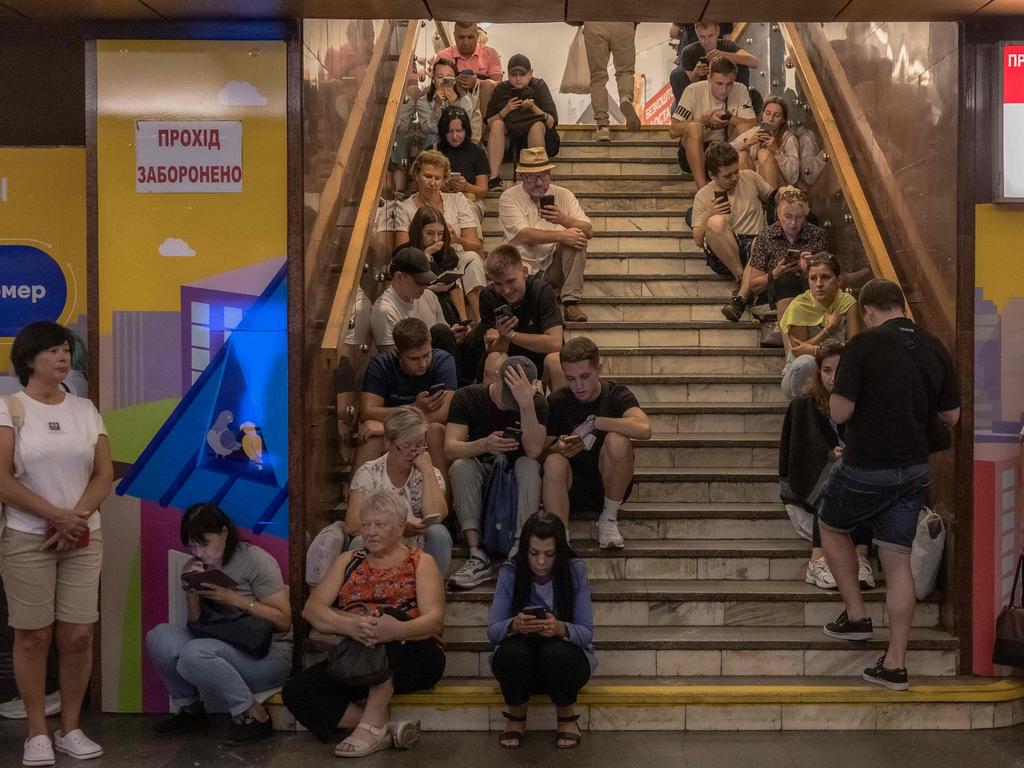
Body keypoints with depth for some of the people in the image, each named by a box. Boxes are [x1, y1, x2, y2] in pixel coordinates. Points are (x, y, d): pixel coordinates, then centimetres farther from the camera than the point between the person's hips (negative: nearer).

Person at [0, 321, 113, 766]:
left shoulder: (85, 410, 9)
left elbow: (104, 474, 5)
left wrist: (76, 518, -10)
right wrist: (55, 516, -15)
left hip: (83, 538, 3)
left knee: (78, 636, 2)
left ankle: (71, 729, 13)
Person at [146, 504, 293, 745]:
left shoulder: (254, 560, -9)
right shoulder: (194, 568, 9)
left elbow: (284, 621, -13)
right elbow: (197, 624, 10)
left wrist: (234, 598, -20)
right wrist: (192, 592, -8)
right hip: (222, 646, 6)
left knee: (194, 654, -30)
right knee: (159, 637, -15)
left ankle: (254, 715, -14)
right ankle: (189, 709, 6)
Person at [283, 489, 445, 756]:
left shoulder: (421, 562, 6)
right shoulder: (348, 561, 15)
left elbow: (435, 618, -9)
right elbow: (312, 609, 1)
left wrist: (397, 629, -33)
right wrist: (347, 625, -22)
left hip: (412, 657, -3)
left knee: (387, 615, -33)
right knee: (296, 691, -21)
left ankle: (373, 723, -28)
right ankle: (386, 728, -21)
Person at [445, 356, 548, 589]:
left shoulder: (537, 404, -8)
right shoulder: (467, 398, -8)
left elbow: (534, 451, -24)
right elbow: (450, 449, -19)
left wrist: (527, 404, -34)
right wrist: (484, 445, -39)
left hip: (517, 482, 0)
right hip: (480, 478, 0)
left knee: (529, 465, -30)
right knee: (461, 466, -30)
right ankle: (477, 556, -36)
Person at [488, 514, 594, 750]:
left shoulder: (575, 570, -11)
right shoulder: (510, 573, -9)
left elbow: (586, 632, -14)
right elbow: (492, 631, -11)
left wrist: (561, 628, -38)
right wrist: (514, 625, -36)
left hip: (564, 652, -1)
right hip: (521, 662, 1)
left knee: (556, 652, -35)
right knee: (513, 651, -34)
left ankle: (567, 718, -4)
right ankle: (516, 718, -3)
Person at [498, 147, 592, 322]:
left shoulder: (563, 195, 8)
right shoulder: (509, 198, -2)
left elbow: (589, 231, -3)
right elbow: (524, 235, -16)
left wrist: (564, 220, -23)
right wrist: (560, 236, -25)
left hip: (555, 265, 4)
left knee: (577, 237, -24)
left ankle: (571, 302, -23)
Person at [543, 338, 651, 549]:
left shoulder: (616, 395, -7)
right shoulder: (556, 402, -2)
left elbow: (644, 429, -29)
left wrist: (592, 422, -23)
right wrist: (557, 449, -26)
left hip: (609, 486, 0)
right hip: (572, 490, 1)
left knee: (618, 441, -29)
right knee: (554, 462, -31)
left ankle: (609, 519, -9)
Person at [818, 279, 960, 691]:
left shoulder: (864, 344, -14)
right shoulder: (935, 348, 3)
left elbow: (840, 411, -17)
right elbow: (950, 416, 9)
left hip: (866, 468, -5)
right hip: (914, 469, 5)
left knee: (832, 528, 23)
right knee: (898, 560, 9)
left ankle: (855, 615, 21)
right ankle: (895, 664, 11)